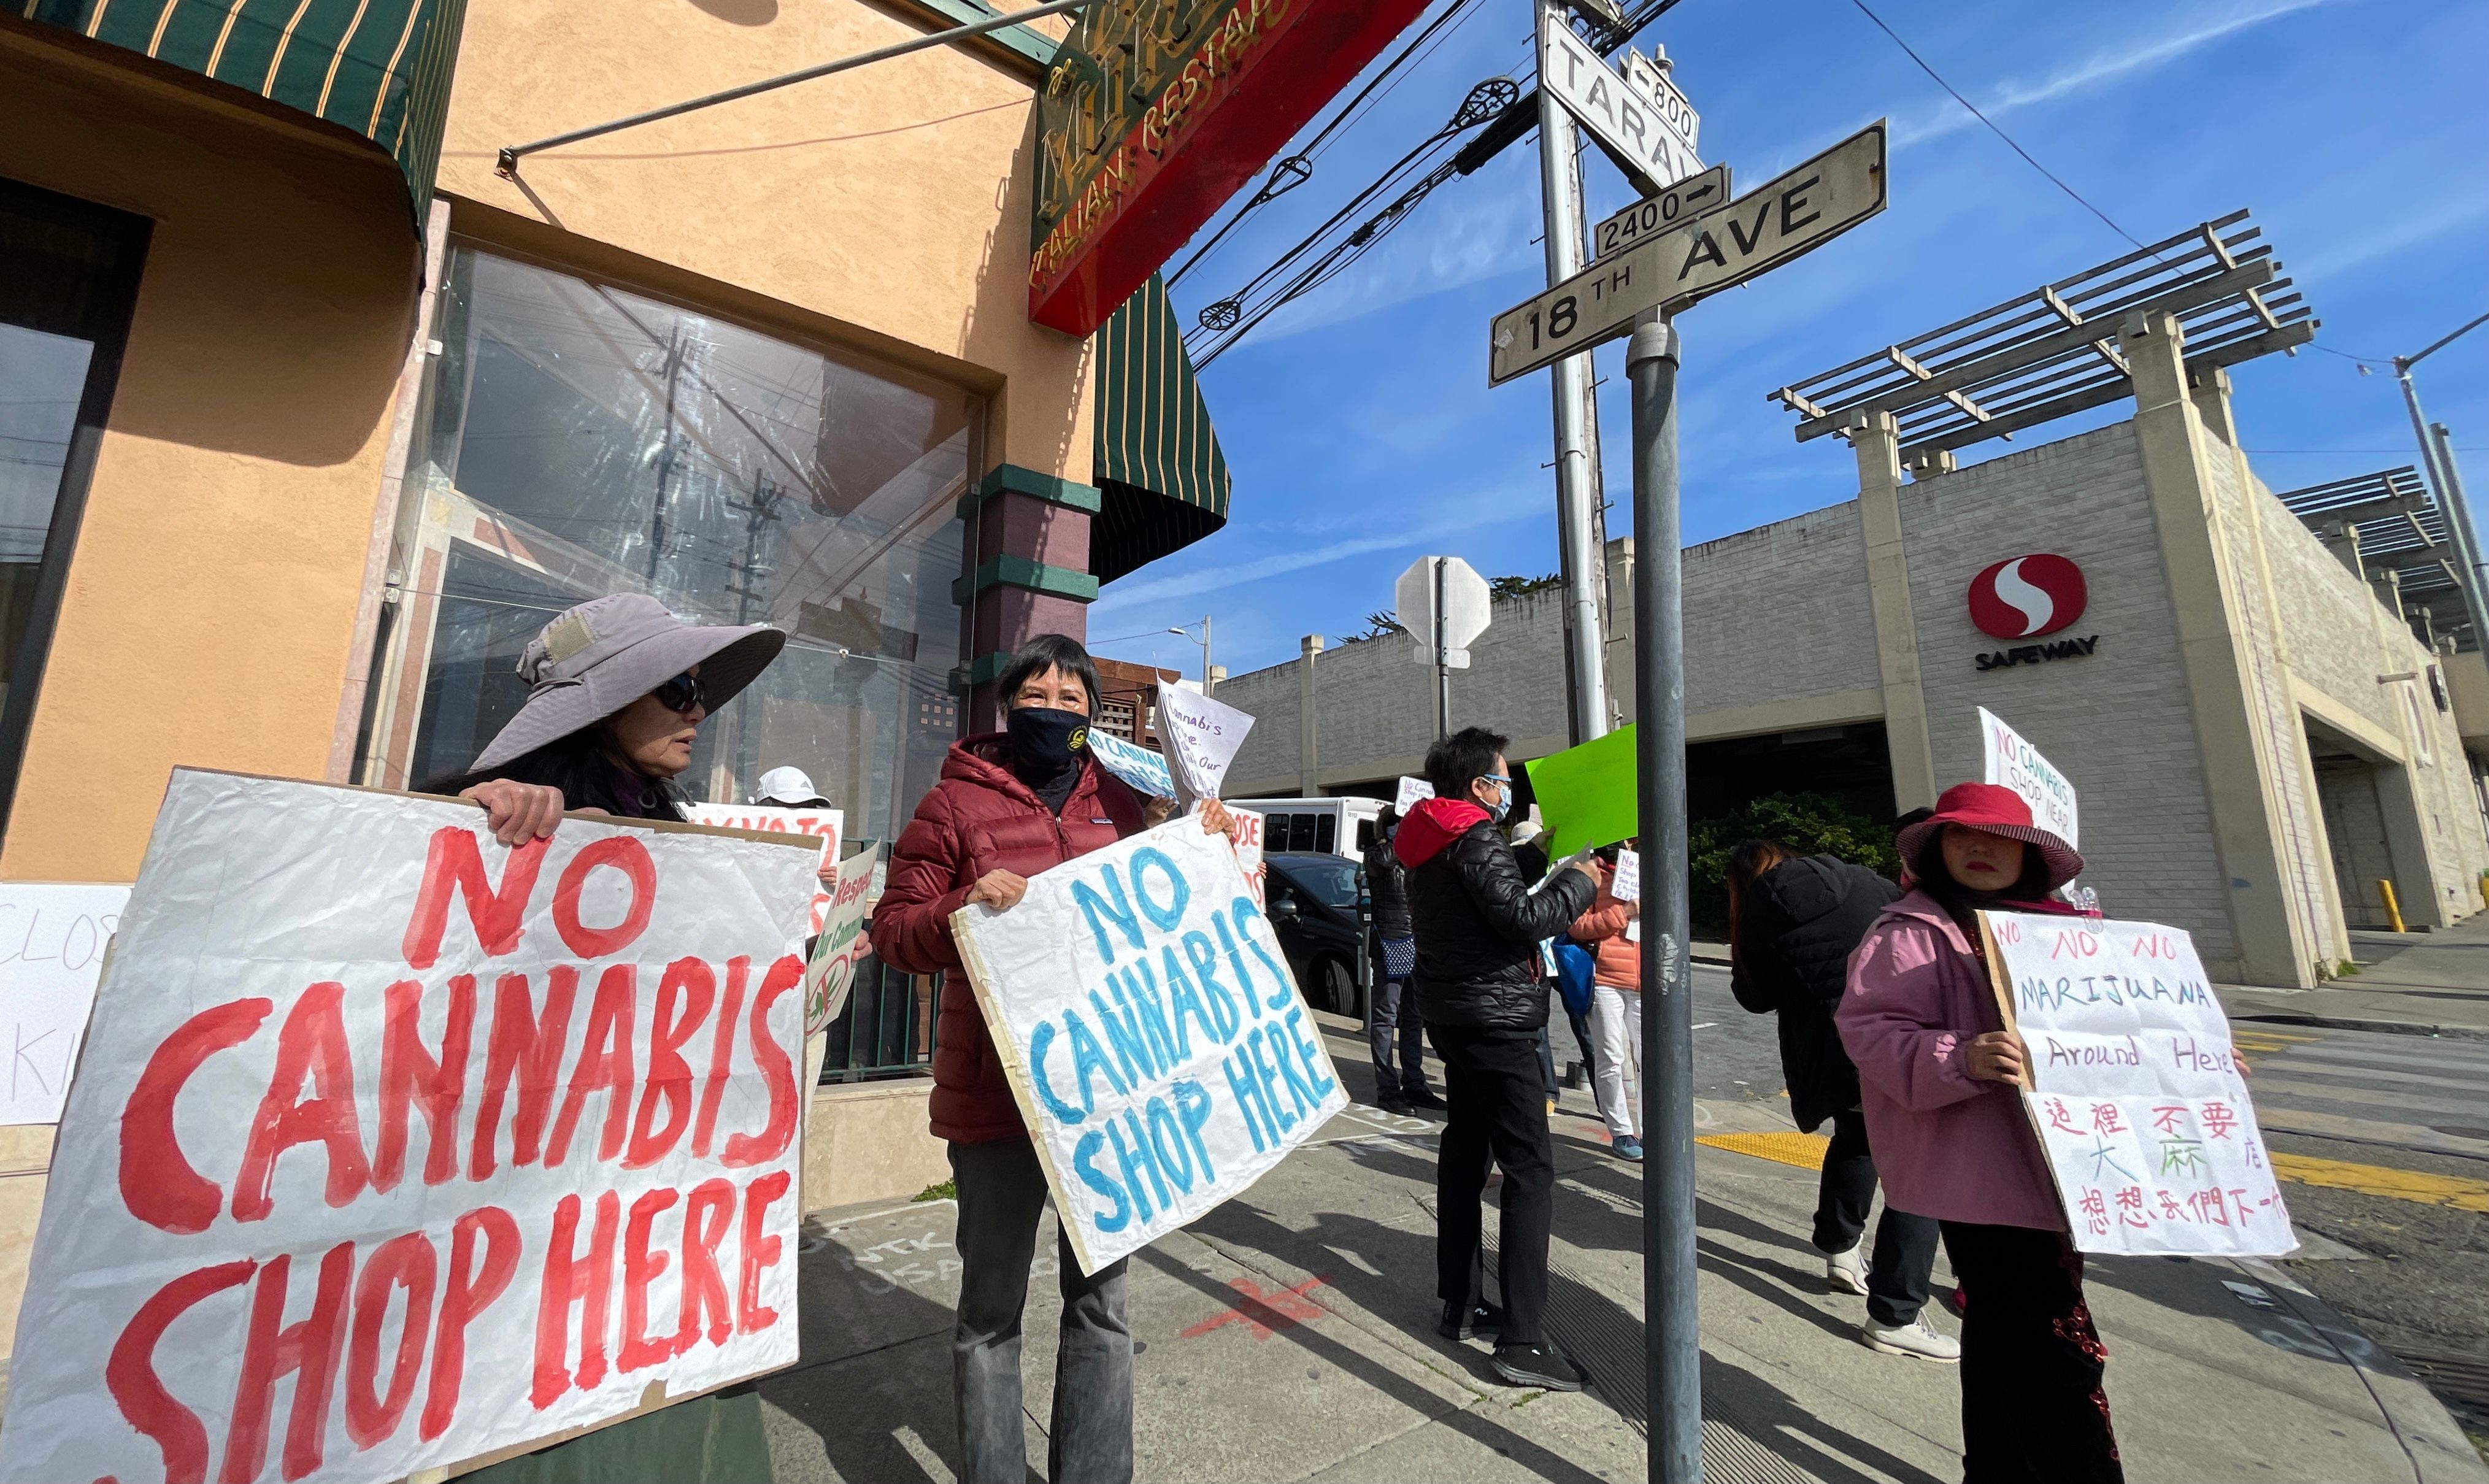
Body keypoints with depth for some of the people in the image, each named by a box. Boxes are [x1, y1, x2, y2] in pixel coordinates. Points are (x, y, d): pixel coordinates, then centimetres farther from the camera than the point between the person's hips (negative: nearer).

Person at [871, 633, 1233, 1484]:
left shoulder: (1121, 802, 8)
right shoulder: (958, 801, -1)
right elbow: (894, 932, -3)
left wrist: (1210, 844, 2)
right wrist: (961, 911, -23)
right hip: (994, 1089, -3)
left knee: (1101, 1296, 16)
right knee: (992, 1306, 12)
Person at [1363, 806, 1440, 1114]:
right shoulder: (1377, 854, -2)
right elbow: (1383, 859, -26)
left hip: (1417, 944, 7)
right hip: (1390, 942, -6)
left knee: (1414, 1017, 11)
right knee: (1386, 1016, -2)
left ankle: (1414, 1085, 19)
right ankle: (1387, 1089, 3)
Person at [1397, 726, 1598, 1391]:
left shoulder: (1430, 840, 12)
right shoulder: (1475, 837, -17)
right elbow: (1523, 918, -22)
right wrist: (1581, 881, -9)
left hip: (1452, 1012, 10)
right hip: (1494, 1017, -10)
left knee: (1465, 1152, 16)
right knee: (1531, 1168, -5)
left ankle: (1460, 1303, 26)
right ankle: (1522, 1338, -2)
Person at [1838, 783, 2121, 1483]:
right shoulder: (1912, 933, -12)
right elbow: (1870, 1030, -20)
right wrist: (1960, 1060, -34)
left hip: (2056, 1169, 8)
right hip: (1982, 1174, -8)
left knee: (2007, 1337, 20)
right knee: (2054, 1348, -4)